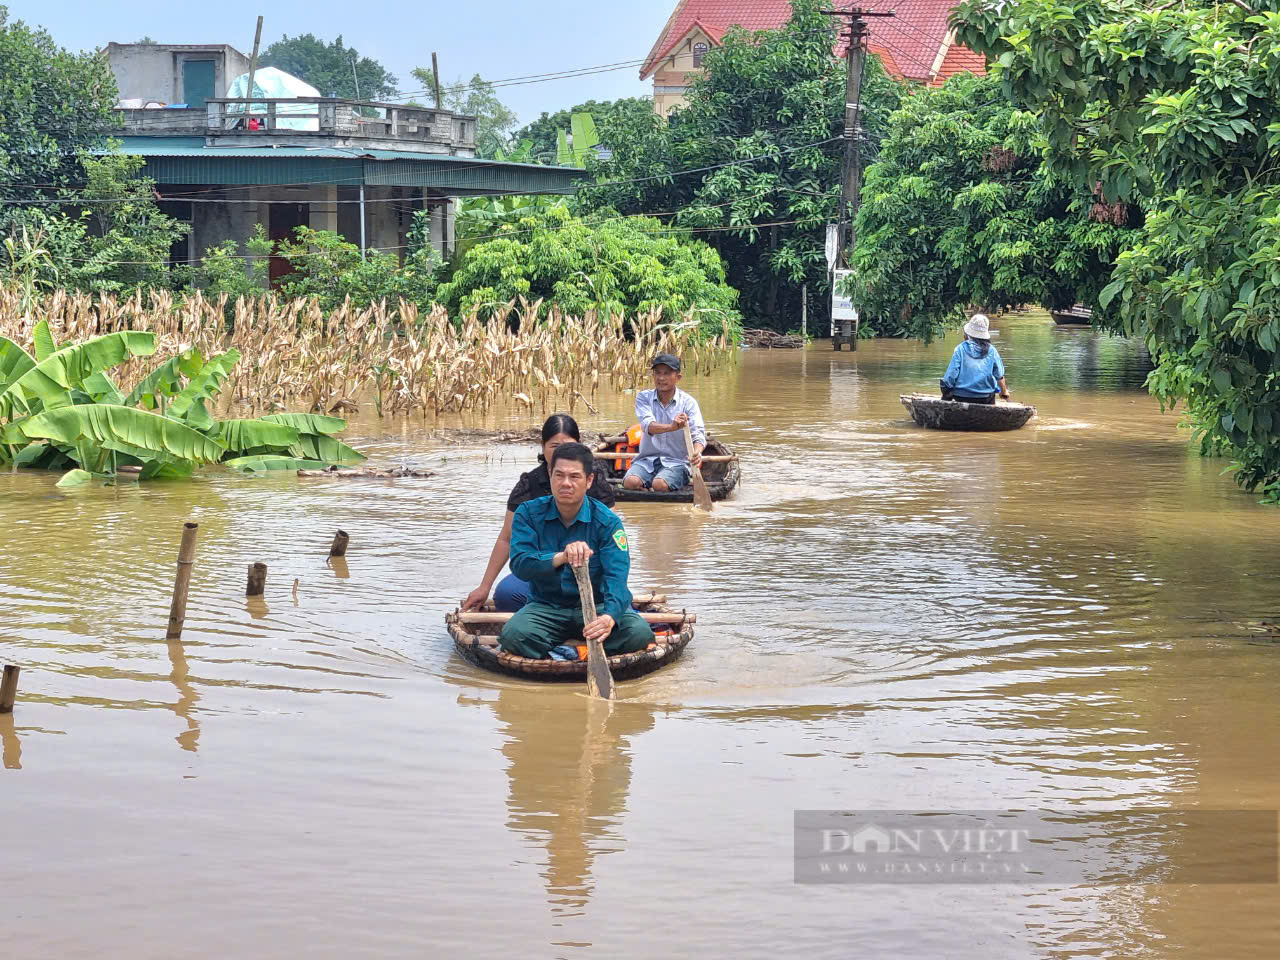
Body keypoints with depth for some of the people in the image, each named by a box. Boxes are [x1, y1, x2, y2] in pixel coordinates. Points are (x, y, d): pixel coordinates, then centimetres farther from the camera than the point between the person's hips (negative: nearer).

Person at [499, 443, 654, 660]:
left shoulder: (607, 521, -9)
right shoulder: (528, 514, -5)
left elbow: (616, 577, -21)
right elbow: (519, 565, -20)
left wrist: (609, 617, -44)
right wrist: (560, 557, -41)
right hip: (546, 607, 0)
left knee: (639, 633, -29)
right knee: (513, 634, -32)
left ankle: (563, 648, -14)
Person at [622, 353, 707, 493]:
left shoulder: (688, 402, -1)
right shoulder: (643, 397, 3)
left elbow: (698, 434, -12)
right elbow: (648, 426, -17)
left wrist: (697, 453, -37)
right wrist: (672, 427, -39)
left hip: (677, 462, -2)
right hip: (646, 460, 2)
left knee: (660, 484, -32)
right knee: (630, 482, -28)